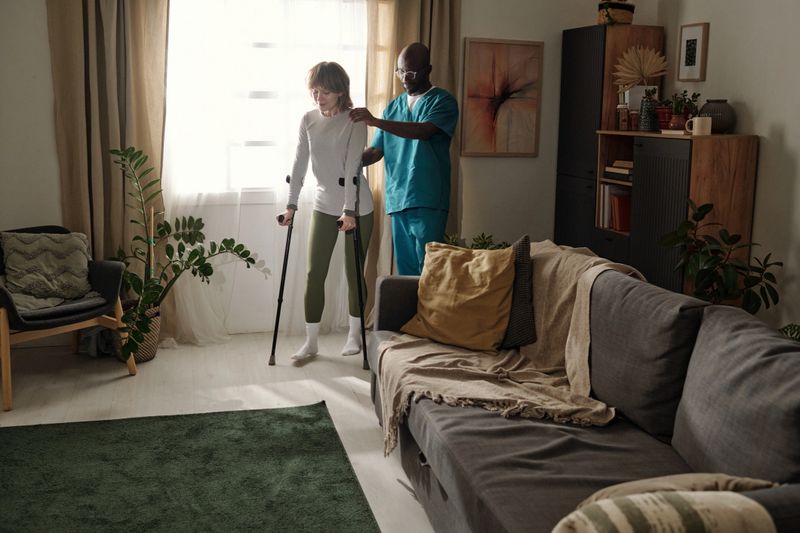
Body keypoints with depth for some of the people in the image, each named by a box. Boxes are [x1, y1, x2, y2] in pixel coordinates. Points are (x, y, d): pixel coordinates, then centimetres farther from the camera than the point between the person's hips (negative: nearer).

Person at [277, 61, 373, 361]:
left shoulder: (355, 121, -13)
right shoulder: (308, 120, 1)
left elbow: (352, 167, -19)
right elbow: (299, 163, 1)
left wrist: (349, 210, -24)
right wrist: (291, 204, -4)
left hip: (357, 208, -4)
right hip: (323, 206, 4)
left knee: (354, 272, 5)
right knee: (314, 273, 1)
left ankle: (354, 334, 23)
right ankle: (311, 342, 9)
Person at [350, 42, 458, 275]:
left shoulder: (443, 101, -1)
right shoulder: (394, 107, 18)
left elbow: (423, 131, -20)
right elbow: (376, 151, 18)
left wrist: (375, 121, -27)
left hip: (427, 201, -6)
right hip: (397, 200, 6)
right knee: (405, 269, 9)